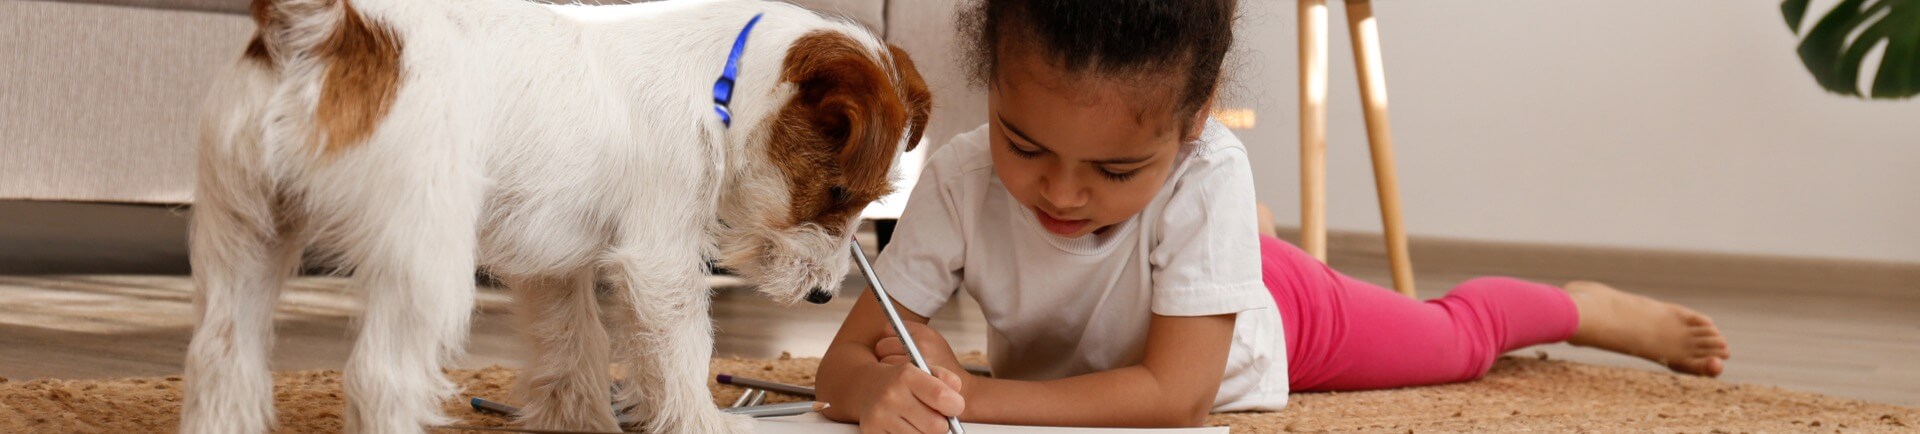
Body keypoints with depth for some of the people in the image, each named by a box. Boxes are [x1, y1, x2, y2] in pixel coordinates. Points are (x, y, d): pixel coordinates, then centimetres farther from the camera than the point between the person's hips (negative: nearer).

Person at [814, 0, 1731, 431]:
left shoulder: (1206, 174, -46)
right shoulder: (960, 182, -39)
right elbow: (843, 360, -36)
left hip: (1269, 325, -3)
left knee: (1453, 333, 21)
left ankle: (1590, 305, 50)